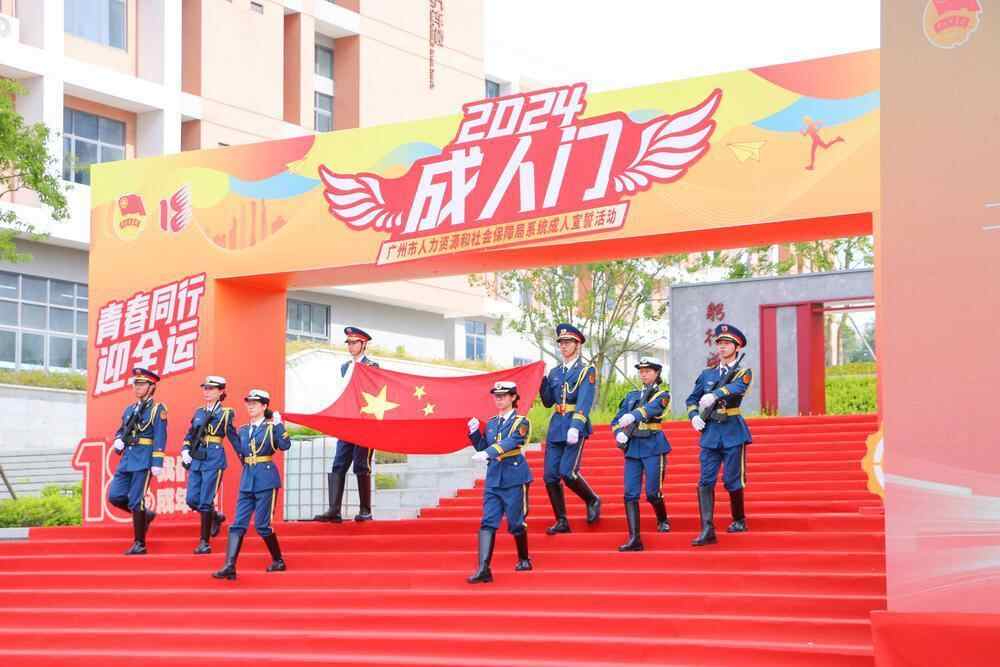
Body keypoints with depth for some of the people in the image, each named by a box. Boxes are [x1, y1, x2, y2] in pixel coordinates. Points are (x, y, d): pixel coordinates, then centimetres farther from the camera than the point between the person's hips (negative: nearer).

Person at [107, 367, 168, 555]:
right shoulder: (129, 409, 16)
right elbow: (120, 431, 26)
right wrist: (118, 441, 2)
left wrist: (157, 463, -17)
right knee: (115, 496, 1)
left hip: (144, 459, -7)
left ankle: (139, 544, 2)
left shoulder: (157, 409, -4)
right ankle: (145, 515, 23)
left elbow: (160, 438, -11)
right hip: (127, 457, 7)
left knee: (135, 500, -7)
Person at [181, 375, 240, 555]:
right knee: (192, 500, 3)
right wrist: (185, 451, 3)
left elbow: (234, 438, 0)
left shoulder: (226, 413, -2)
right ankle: (216, 517, 31)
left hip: (214, 458, -6)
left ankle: (205, 542, -1)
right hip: (196, 459, 6)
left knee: (206, 501, -8)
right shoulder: (199, 412, 13)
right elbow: (189, 435, 19)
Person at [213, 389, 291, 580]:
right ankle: (230, 566, -11)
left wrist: (279, 424, -20)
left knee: (262, 525, -4)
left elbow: (285, 445, -19)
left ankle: (278, 561, 16)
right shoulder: (243, 430, 14)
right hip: (247, 480, 6)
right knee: (238, 524, -4)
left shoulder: (272, 427, -2)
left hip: (266, 480, -6)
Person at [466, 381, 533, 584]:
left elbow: (510, 442, -22)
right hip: (493, 479, 5)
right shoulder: (491, 423, 13)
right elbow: (483, 448, 17)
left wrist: (488, 452, -37)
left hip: (514, 478, -5)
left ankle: (524, 559, 27)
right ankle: (483, 569, -14)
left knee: (516, 523, 3)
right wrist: (474, 433, 0)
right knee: (488, 522, -7)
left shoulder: (521, 422, -4)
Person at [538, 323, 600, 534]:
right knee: (551, 476, 0)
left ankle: (592, 501, 9)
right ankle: (561, 521, 9)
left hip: (576, 426, -6)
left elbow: (584, 402, -14)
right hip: (556, 426, 6)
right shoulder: (555, 372, 15)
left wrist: (575, 427, -27)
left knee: (568, 473, -17)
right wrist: (542, 380, 1)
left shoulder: (587, 371, -2)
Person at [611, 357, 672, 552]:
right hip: (633, 448, 4)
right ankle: (634, 539, -7)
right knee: (630, 493, -6)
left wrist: (632, 416, -40)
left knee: (652, 493, -4)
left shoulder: (662, 395, 1)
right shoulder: (631, 396, 16)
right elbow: (616, 420, 13)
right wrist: (619, 434, -10)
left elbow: (650, 409, -21)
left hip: (653, 447, -4)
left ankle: (663, 520, 28)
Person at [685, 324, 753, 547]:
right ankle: (707, 530, -11)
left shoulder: (743, 373, 0)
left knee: (732, 480, 1)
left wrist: (714, 395, -40)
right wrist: (694, 417, -1)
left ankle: (739, 520, 23)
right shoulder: (707, 374, 13)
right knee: (705, 481, -6)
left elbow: (736, 387, -23)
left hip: (733, 432, -4)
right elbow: (691, 400, 21)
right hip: (710, 432, 4)